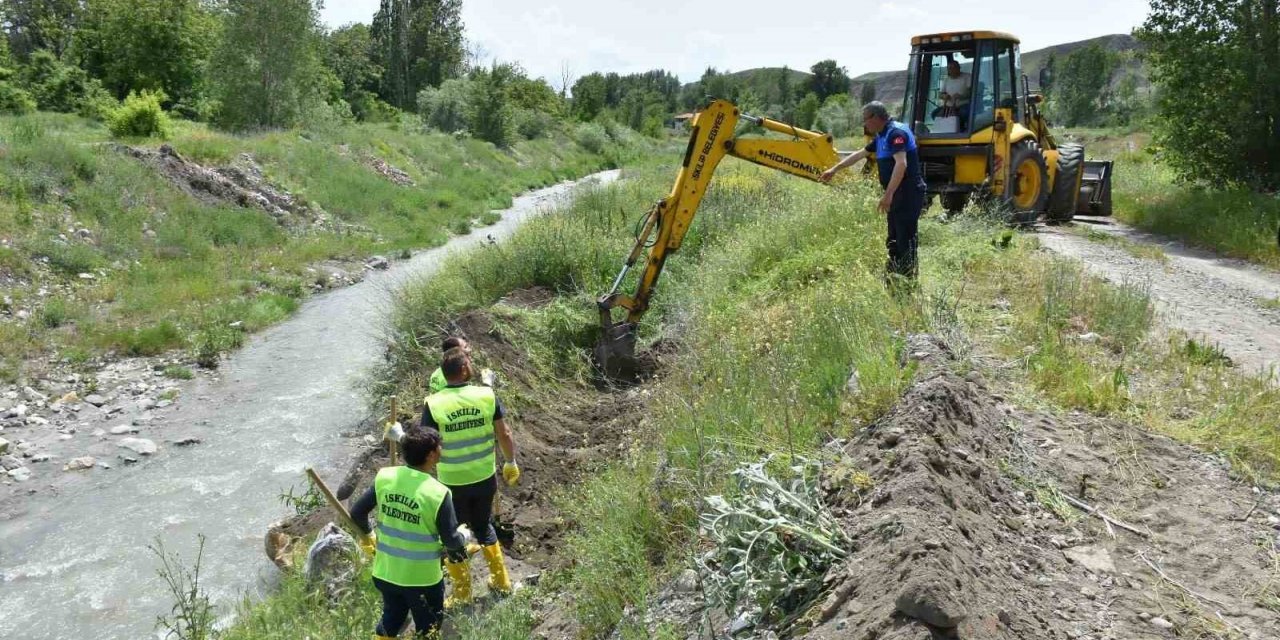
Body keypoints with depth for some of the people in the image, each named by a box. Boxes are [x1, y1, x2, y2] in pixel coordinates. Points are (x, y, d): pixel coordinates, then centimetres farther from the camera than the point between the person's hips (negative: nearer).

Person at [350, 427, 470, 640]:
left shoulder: (384, 477, -9)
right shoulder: (437, 492, -23)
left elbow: (357, 513, 0)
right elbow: (451, 541, -17)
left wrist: (367, 535, 20)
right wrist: (463, 539, 5)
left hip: (385, 572, 5)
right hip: (422, 578, -5)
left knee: (391, 620, 28)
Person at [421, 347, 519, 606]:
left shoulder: (433, 403, -16)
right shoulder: (487, 395, -10)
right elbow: (504, 434, -3)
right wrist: (511, 463, 12)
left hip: (452, 483, -3)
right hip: (485, 478, 3)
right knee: (484, 526, 26)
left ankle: (462, 594, 28)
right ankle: (501, 580, 36)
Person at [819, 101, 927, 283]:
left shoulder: (896, 132, -15)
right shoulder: (882, 137, 17)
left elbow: (901, 164, -26)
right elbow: (859, 154, 30)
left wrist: (888, 194, -30)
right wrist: (834, 169, 35)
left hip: (909, 194, -10)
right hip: (898, 194, 10)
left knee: (906, 239, -10)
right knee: (894, 240, 13)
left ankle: (908, 280, -8)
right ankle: (894, 274, 19)